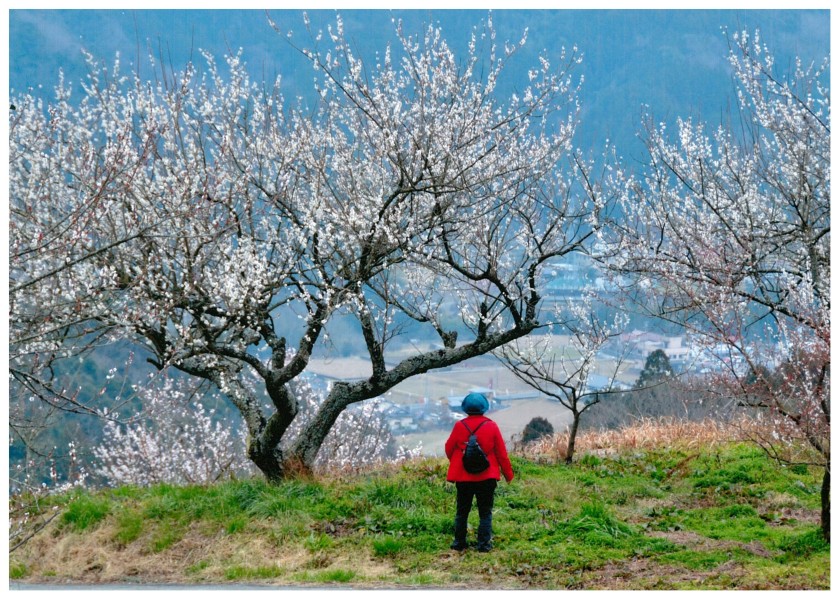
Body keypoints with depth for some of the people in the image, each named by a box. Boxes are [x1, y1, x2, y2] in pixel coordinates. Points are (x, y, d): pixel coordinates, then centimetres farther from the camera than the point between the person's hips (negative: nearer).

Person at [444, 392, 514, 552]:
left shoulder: (460, 426, -6)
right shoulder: (491, 426, -7)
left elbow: (449, 449, 5)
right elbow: (501, 452, -2)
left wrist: (456, 463, 25)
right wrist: (508, 473, 9)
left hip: (463, 477, 1)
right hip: (487, 477, -1)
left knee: (462, 511, 13)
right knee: (485, 512, 7)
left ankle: (459, 542, 16)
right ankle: (484, 544, 1)